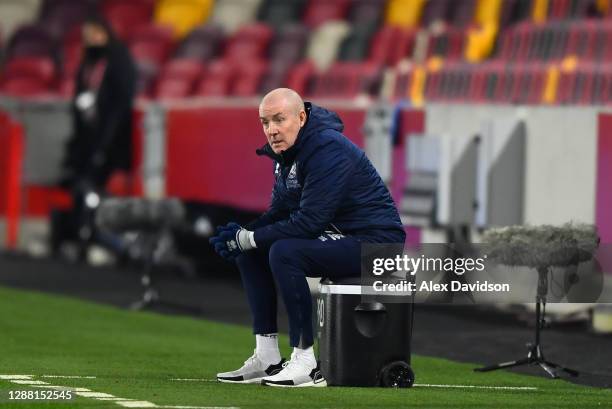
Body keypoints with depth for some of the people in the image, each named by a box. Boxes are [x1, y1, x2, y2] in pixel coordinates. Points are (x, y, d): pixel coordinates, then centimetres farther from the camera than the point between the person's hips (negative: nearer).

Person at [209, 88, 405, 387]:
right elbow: (280, 212, 13)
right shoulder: (285, 152, 8)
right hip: (337, 235, 10)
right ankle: (267, 359, 7)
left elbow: (309, 222, -27)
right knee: (249, 252, 7)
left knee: (284, 252, -29)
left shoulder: (328, 150, -22)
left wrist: (248, 238, -20)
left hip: (375, 239, -10)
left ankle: (308, 364, -24)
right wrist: (242, 235, -7)